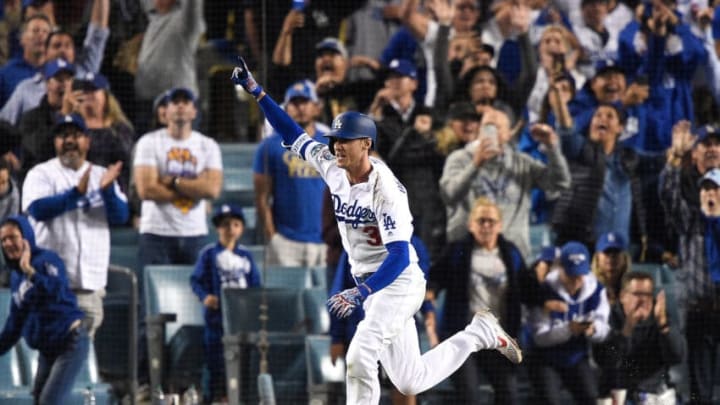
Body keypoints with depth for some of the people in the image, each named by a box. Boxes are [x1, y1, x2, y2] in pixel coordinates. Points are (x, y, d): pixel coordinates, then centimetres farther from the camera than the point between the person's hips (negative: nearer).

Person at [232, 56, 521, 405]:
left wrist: (361, 294, -41)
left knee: (360, 357, -25)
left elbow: (400, 256, -30)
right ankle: (480, 333, 31)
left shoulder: (385, 189, -24)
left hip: (398, 283, -8)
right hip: (370, 284, 8)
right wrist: (256, 91, 1)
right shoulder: (332, 167, -2)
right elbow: (292, 134, 9)